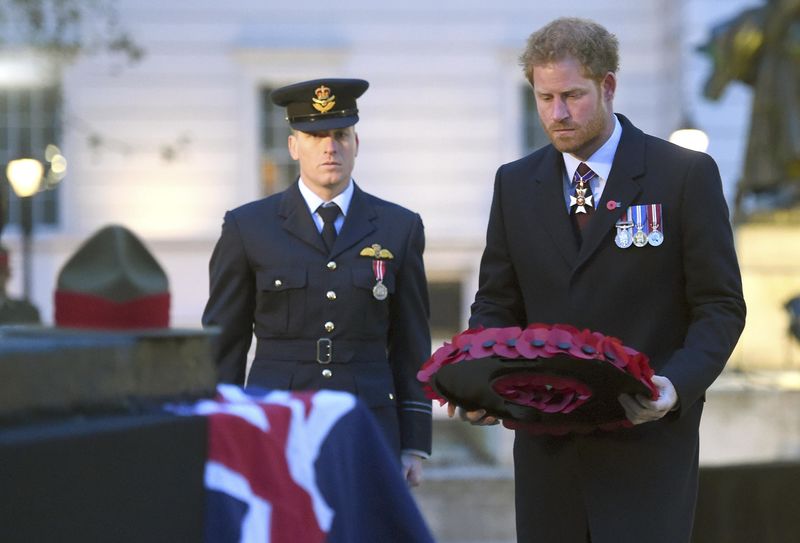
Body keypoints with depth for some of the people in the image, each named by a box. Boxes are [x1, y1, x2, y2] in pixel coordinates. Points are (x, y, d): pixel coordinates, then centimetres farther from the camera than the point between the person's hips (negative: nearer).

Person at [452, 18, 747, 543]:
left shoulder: (686, 175, -1)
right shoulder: (515, 184, 11)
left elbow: (720, 306, -2)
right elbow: (497, 304, 14)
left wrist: (676, 386, -20)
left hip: (647, 435, -4)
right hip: (546, 438, 4)